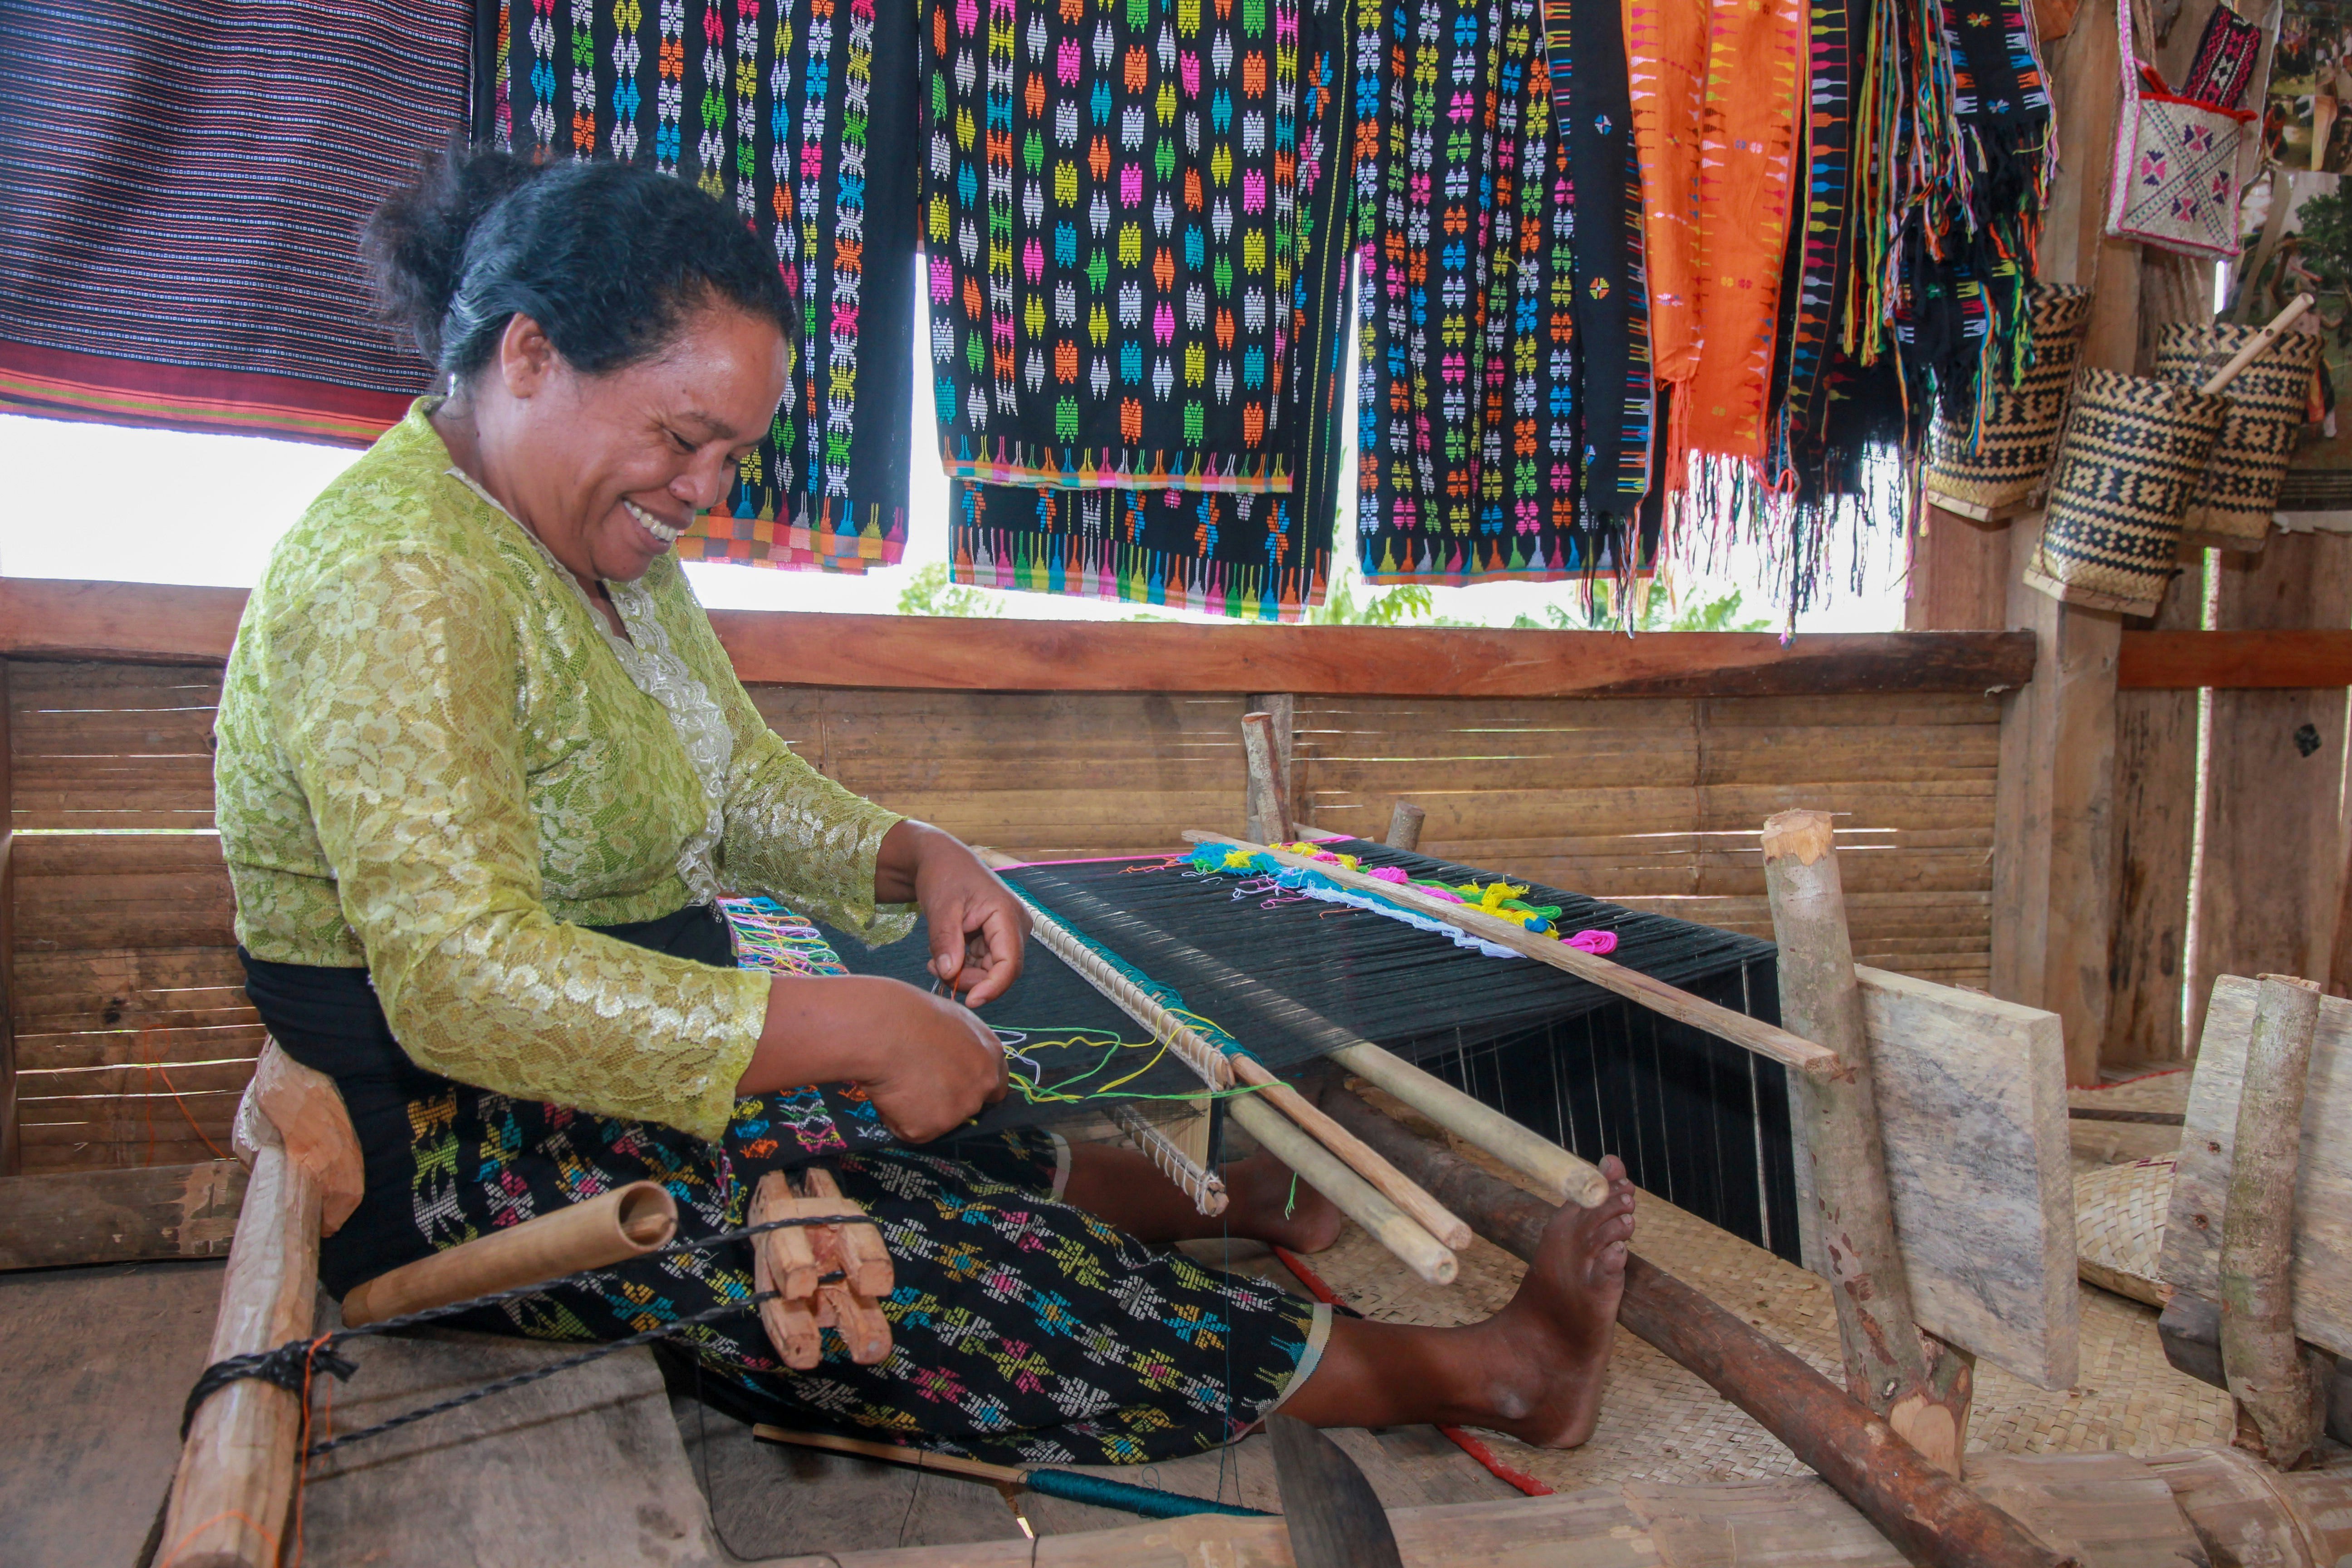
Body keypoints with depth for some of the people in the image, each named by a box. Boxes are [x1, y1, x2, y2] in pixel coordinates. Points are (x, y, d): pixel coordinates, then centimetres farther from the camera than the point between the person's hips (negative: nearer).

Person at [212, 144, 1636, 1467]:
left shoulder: (605, 548, 7)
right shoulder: (395, 583, -25)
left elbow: (744, 784, 13)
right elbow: (459, 977, -33)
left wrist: (915, 859, -8)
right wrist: (850, 1031, -32)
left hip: (620, 1083, 9)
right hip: (463, 1172, -9)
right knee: (976, 1271, -11)